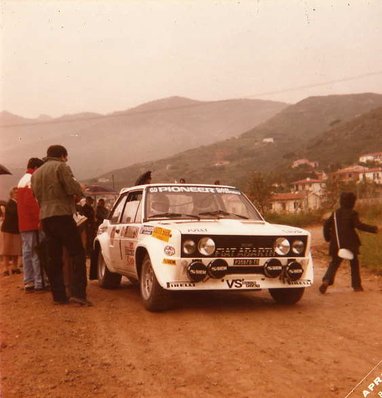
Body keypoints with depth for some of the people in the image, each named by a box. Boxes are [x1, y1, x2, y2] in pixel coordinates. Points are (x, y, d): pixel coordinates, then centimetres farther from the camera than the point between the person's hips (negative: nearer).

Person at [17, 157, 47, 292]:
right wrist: (39, 219, -20)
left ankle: (28, 282, 13)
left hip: (23, 224, 10)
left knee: (27, 252, 9)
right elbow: (32, 202, -21)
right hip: (33, 223, -10)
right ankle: (39, 283, -6)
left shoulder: (22, 180, 21)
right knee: (37, 252, -7)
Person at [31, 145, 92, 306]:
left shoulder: (36, 173, 21)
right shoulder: (61, 167, -2)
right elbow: (73, 188, -14)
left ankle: (59, 295, 8)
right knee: (77, 253, -5)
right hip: (62, 214, -7)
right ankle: (77, 293, -15)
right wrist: (78, 192, 9)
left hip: (45, 217, 7)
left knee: (54, 258, 9)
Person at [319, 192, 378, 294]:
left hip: (336, 243, 4)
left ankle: (326, 280, -10)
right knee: (354, 263, 12)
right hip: (350, 243, -4)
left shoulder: (336, 213, 8)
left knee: (334, 262, 11)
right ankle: (356, 285, 16)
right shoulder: (352, 213, -9)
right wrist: (373, 229, -13)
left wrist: (327, 237, 18)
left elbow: (326, 224, 8)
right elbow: (359, 225, -18)